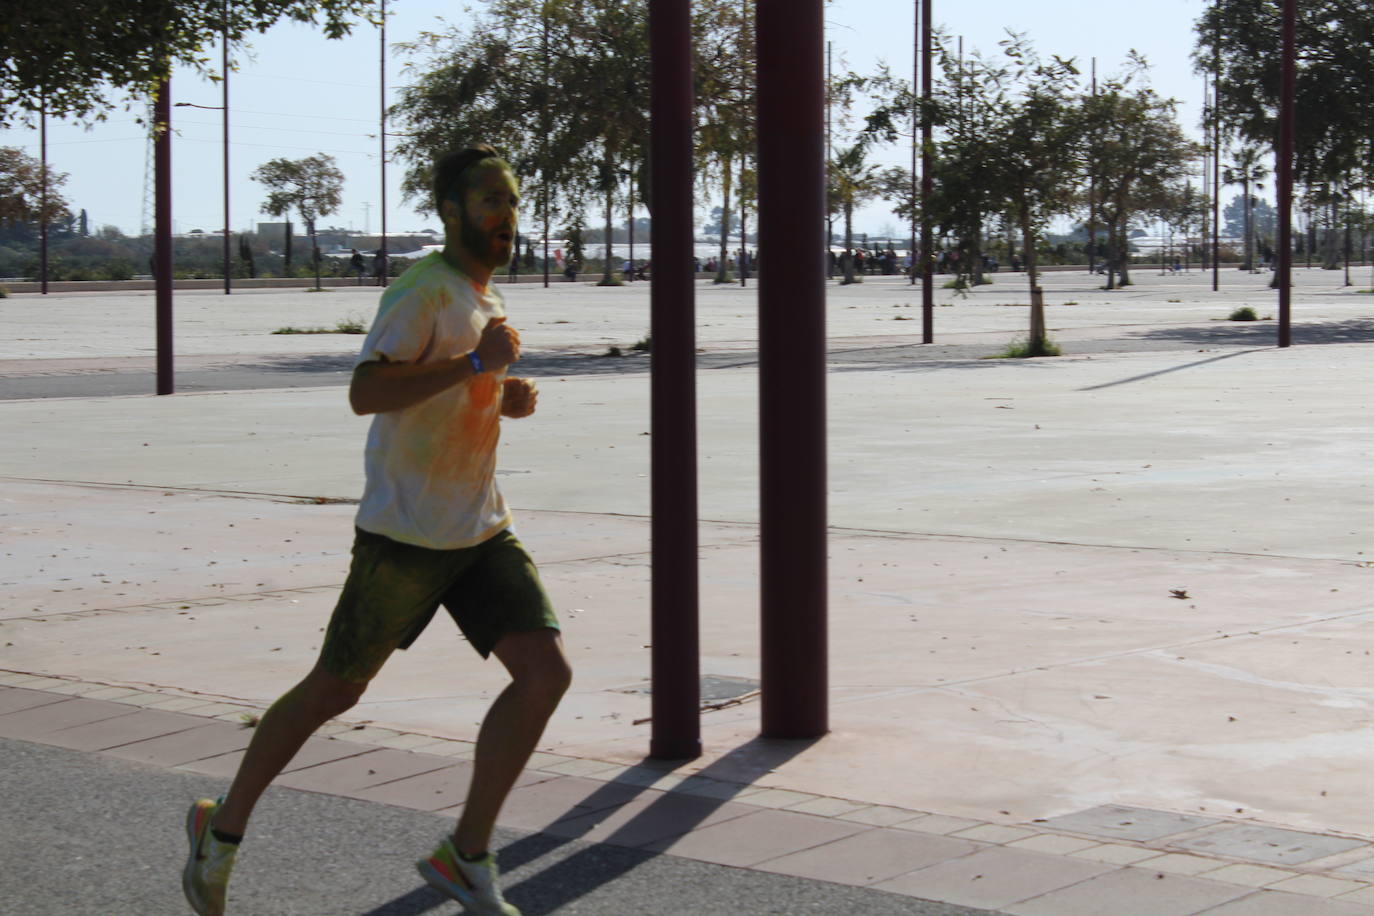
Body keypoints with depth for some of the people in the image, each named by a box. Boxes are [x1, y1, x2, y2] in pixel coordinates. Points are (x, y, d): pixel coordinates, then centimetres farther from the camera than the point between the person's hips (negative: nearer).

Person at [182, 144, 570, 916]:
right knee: (335, 689, 5)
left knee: (546, 672, -9)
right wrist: (478, 362, -29)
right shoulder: (424, 290, -14)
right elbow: (366, 392, -27)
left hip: (482, 532, 7)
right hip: (405, 534, -7)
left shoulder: (487, 299, 13)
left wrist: (508, 395, 8)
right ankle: (225, 828, 26)